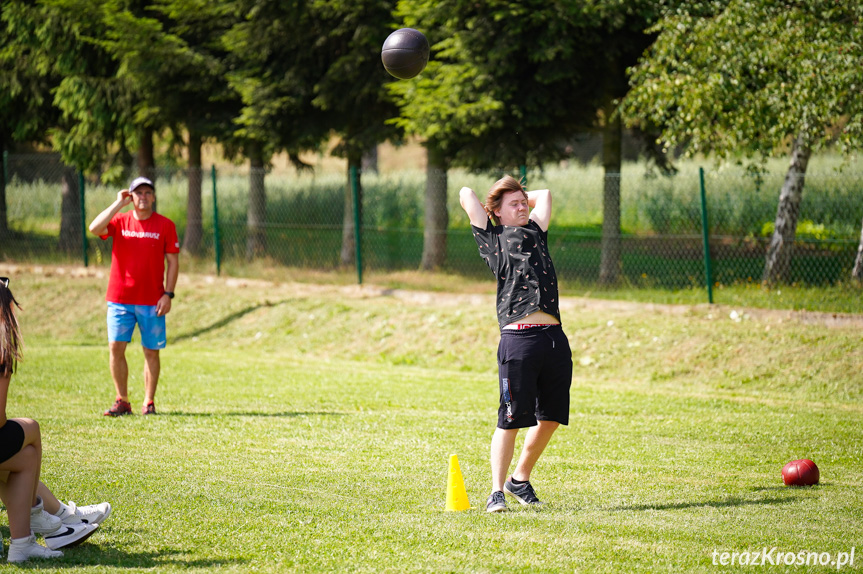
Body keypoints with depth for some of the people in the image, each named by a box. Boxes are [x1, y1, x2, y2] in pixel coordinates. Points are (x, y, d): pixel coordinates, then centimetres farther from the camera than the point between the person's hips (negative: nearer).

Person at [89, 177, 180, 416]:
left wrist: (168, 294, -7)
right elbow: (95, 228, -14)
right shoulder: (119, 221, 5)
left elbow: (173, 262, 2)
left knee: (151, 351, 1)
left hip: (152, 301, -1)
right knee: (116, 347, -4)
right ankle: (122, 401, 5)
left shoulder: (165, 225, 2)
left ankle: (149, 403, 9)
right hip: (120, 298, 1)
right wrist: (118, 203, -11)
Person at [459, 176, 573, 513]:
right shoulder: (491, 238, 10)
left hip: (554, 337, 6)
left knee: (551, 417, 9)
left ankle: (520, 479, 26)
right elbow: (466, 194, 10)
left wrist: (523, 197, 37)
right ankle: (497, 491, 2)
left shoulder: (534, 231, 24)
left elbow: (544, 194, 36)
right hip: (518, 337, -6)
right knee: (511, 419, -6)